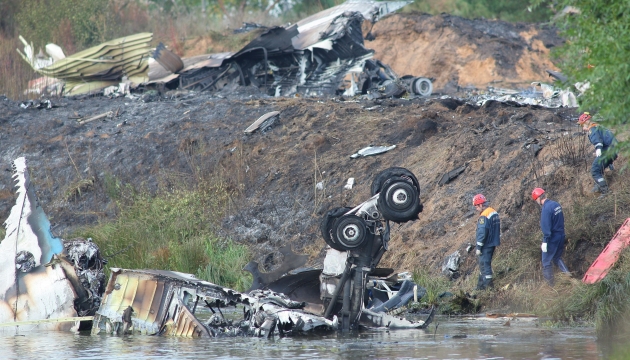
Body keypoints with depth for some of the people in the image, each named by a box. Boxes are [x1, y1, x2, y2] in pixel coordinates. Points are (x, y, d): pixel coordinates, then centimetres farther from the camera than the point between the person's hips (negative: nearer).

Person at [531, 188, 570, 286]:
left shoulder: (546, 209, -23)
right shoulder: (556, 204, 3)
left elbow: (546, 227, -23)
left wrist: (545, 242, -18)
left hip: (551, 239, -8)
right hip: (561, 236, 8)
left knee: (546, 261, 6)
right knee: (557, 258, 25)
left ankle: (550, 284, 12)